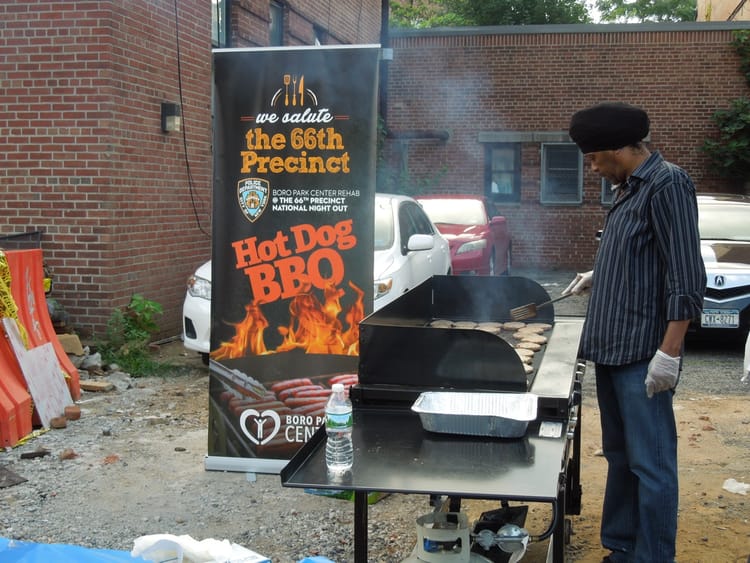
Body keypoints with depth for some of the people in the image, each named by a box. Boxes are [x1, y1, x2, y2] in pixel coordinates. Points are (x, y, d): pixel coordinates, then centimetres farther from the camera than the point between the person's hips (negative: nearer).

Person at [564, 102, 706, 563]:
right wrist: (598, 277, 25)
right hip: (612, 347, 10)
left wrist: (670, 352, -21)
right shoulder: (630, 189, 15)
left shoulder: (667, 184, -12)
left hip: (641, 351, -9)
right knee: (620, 456, 16)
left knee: (650, 463, -2)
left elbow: (686, 277, -18)